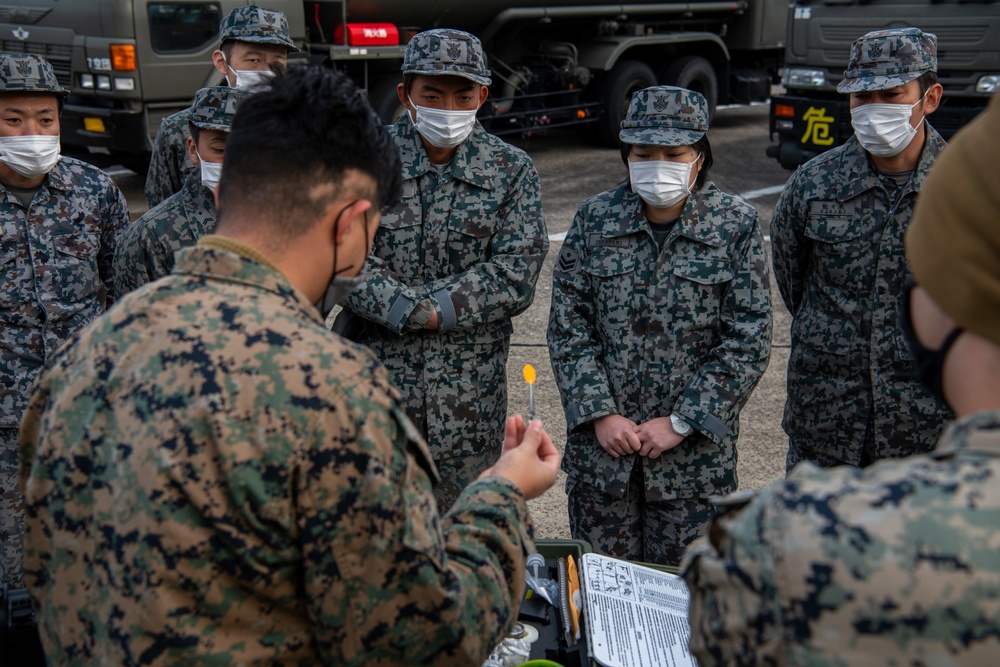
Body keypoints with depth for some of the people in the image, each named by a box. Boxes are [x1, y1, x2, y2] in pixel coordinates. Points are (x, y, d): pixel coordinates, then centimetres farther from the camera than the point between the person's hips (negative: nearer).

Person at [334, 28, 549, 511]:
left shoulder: (510, 170, 3)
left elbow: (515, 278, -7)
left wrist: (403, 303, -13)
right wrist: (420, 310, -19)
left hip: (470, 395, 1)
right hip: (373, 383, 0)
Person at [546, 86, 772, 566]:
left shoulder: (736, 225, -3)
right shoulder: (595, 218, 2)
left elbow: (748, 340, -6)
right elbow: (568, 325, 1)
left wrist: (681, 423, -10)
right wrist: (599, 414, -8)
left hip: (694, 453, -1)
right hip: (600, 447, 2)